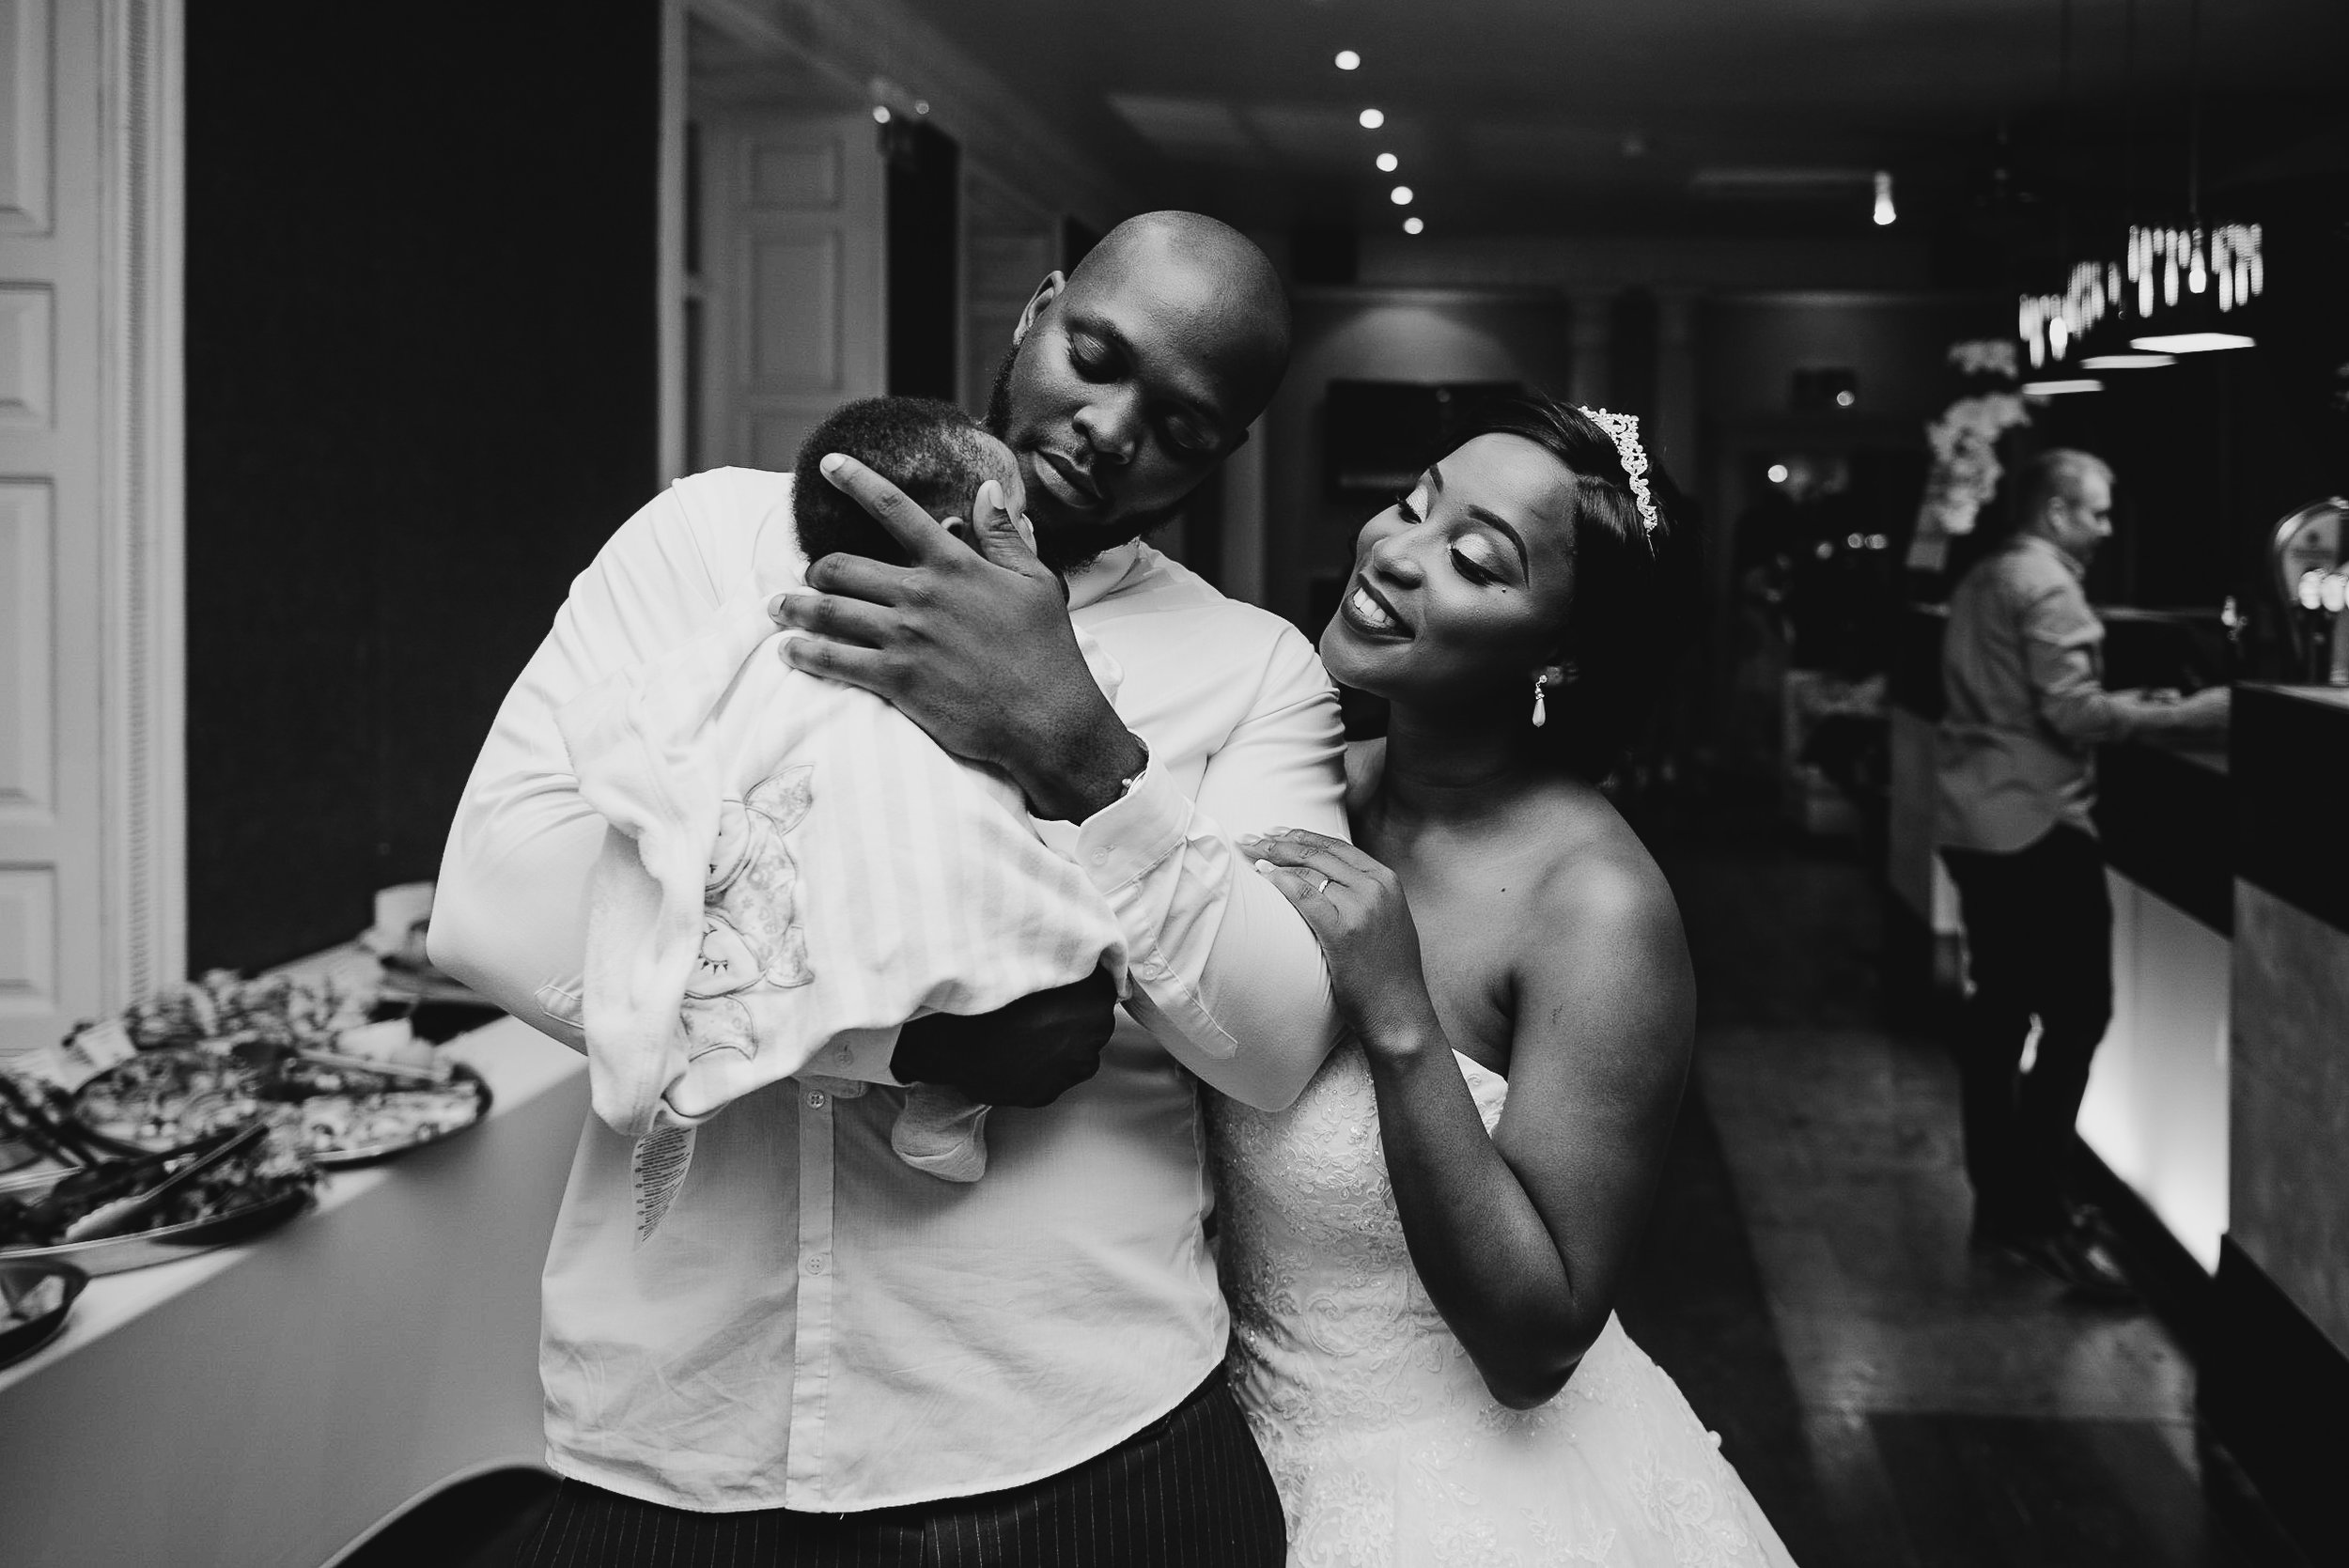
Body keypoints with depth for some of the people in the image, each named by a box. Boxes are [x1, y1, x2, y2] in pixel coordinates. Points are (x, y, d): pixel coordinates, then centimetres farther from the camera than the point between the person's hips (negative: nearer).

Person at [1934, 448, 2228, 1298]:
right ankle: (2037, 1208, -5)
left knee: (1999, 1007, 12)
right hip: (2033, 822, -10)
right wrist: (2188, 715, -16)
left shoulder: (1984, 579, 17)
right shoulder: (2047, 587, -13)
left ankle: (2000, 1195, 17)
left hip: (1975, 819, 10)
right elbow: (2072, 714, -20)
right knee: (2075, 1011, -6)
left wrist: (2133, 703, 18)